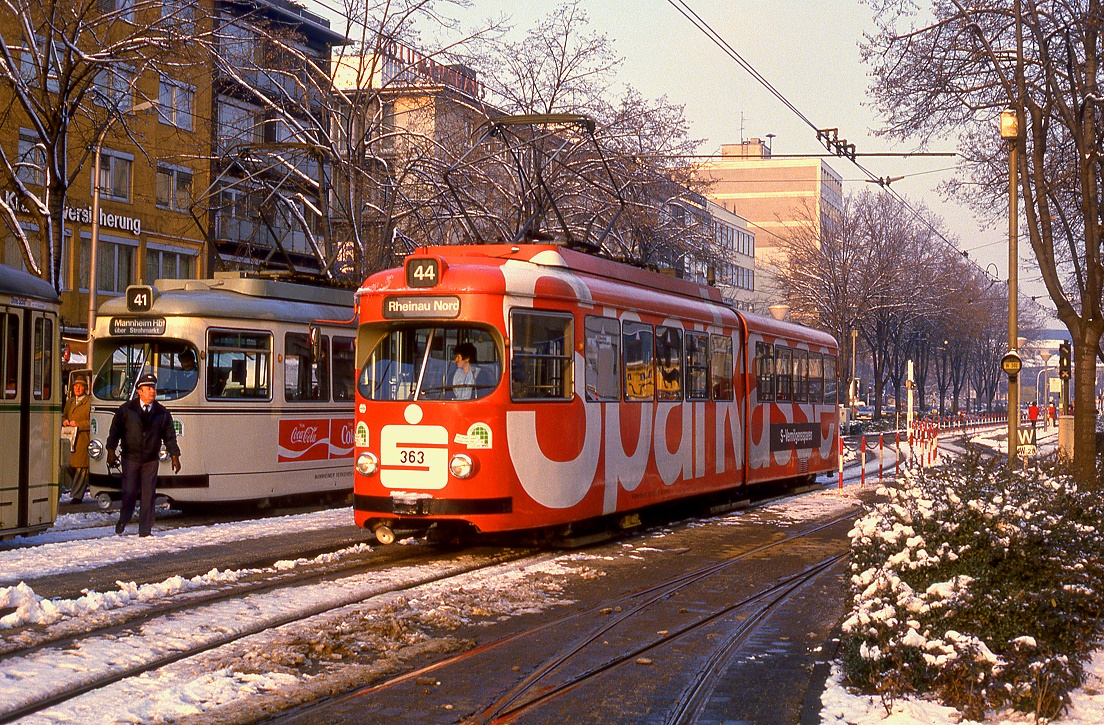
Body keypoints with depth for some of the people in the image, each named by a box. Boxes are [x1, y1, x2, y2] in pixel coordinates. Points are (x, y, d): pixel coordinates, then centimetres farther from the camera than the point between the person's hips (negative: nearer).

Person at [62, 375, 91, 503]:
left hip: (83, 439, -7)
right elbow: (64, 415, 27)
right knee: (70, 466, 9)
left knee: (81, 467, -7)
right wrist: (64, 421, 4)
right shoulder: (69, 401, 21)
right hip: (70, 439, 7)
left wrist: (78, 424, -16)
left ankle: (77, 495, -6)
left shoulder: (90, 401, -2)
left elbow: (92, 421, -8)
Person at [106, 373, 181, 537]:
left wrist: (175, 456, 4)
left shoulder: (162, 413, 5)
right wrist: (111, 451, -3)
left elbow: (169, 436, 8)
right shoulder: (126, 409, 1)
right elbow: (115, 430, 3)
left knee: (149, 495, -1)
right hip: (130, 459, -1)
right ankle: (123, 520, 24)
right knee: (129, 492, -1)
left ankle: (145, 530, 4)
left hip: (151, 461, 1)